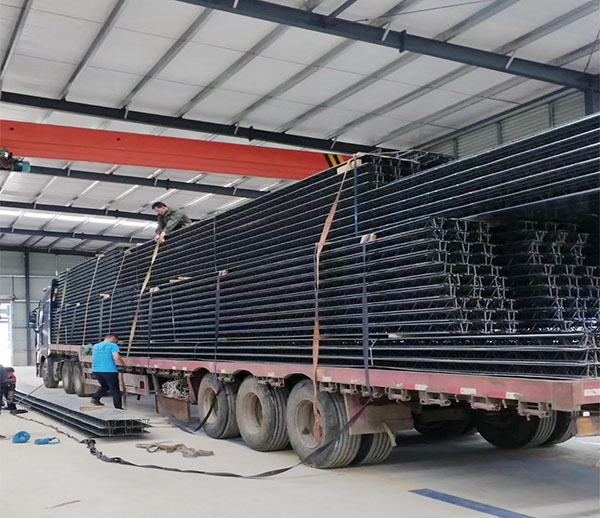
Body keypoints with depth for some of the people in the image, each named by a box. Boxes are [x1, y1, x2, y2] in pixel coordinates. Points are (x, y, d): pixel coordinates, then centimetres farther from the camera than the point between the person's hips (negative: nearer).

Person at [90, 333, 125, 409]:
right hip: (109, 371, -6)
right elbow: (116, 358, -20)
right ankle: (118, 408, 5)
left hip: (95, 371, 6)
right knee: (115, 390, 4)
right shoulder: (113, 346, -5)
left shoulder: (95, 346, 17)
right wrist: (123, 364, -1)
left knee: (105, 386, 27)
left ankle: (95, 398, 10)